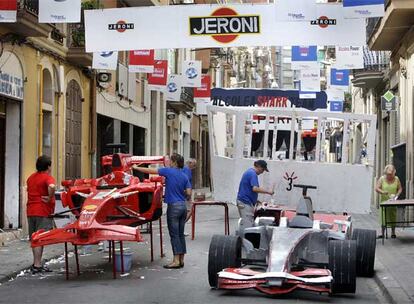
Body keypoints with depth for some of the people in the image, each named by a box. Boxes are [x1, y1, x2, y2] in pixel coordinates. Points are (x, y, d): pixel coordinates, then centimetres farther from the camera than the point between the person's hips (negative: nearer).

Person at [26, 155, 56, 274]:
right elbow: (51, 186, -33)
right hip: (43, 212, -7)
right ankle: (37, 265, -5)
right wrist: (50, 198, -19)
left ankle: (36, 263, 21)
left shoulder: (31, 177, 15)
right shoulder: (48, 178, -11)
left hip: (31, 211, 7)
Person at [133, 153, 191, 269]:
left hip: (173, 206, -6)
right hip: (183, 206, 6)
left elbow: (150, 171, 0)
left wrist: (136, 168, 12)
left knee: (174, 234, -3)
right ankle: (181, 259, 14)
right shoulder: (184, 176, 8)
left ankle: (176, 260, -3)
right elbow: (188, 193, 3)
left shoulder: (169, 171, -6)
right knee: (180, 234, 11)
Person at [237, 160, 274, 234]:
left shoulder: (249, 172, 17)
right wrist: (268, 192, -18)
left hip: (243, 201, 11)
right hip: (246, 203, -11)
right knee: (247, 225, -9)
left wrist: (256, 200, 25)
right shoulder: (253, 174, -15)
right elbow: (255, 188, -26)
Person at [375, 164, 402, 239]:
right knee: (383, 217, -4)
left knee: (393, 217, 5)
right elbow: (376, 188, -4)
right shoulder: (382, 179, -3)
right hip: (384, 201, -2)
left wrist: (397, 195, -10)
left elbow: (400, 188, 8)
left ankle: (393, 233, 16)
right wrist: (383, 192, -22)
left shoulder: (396, 179, 3)